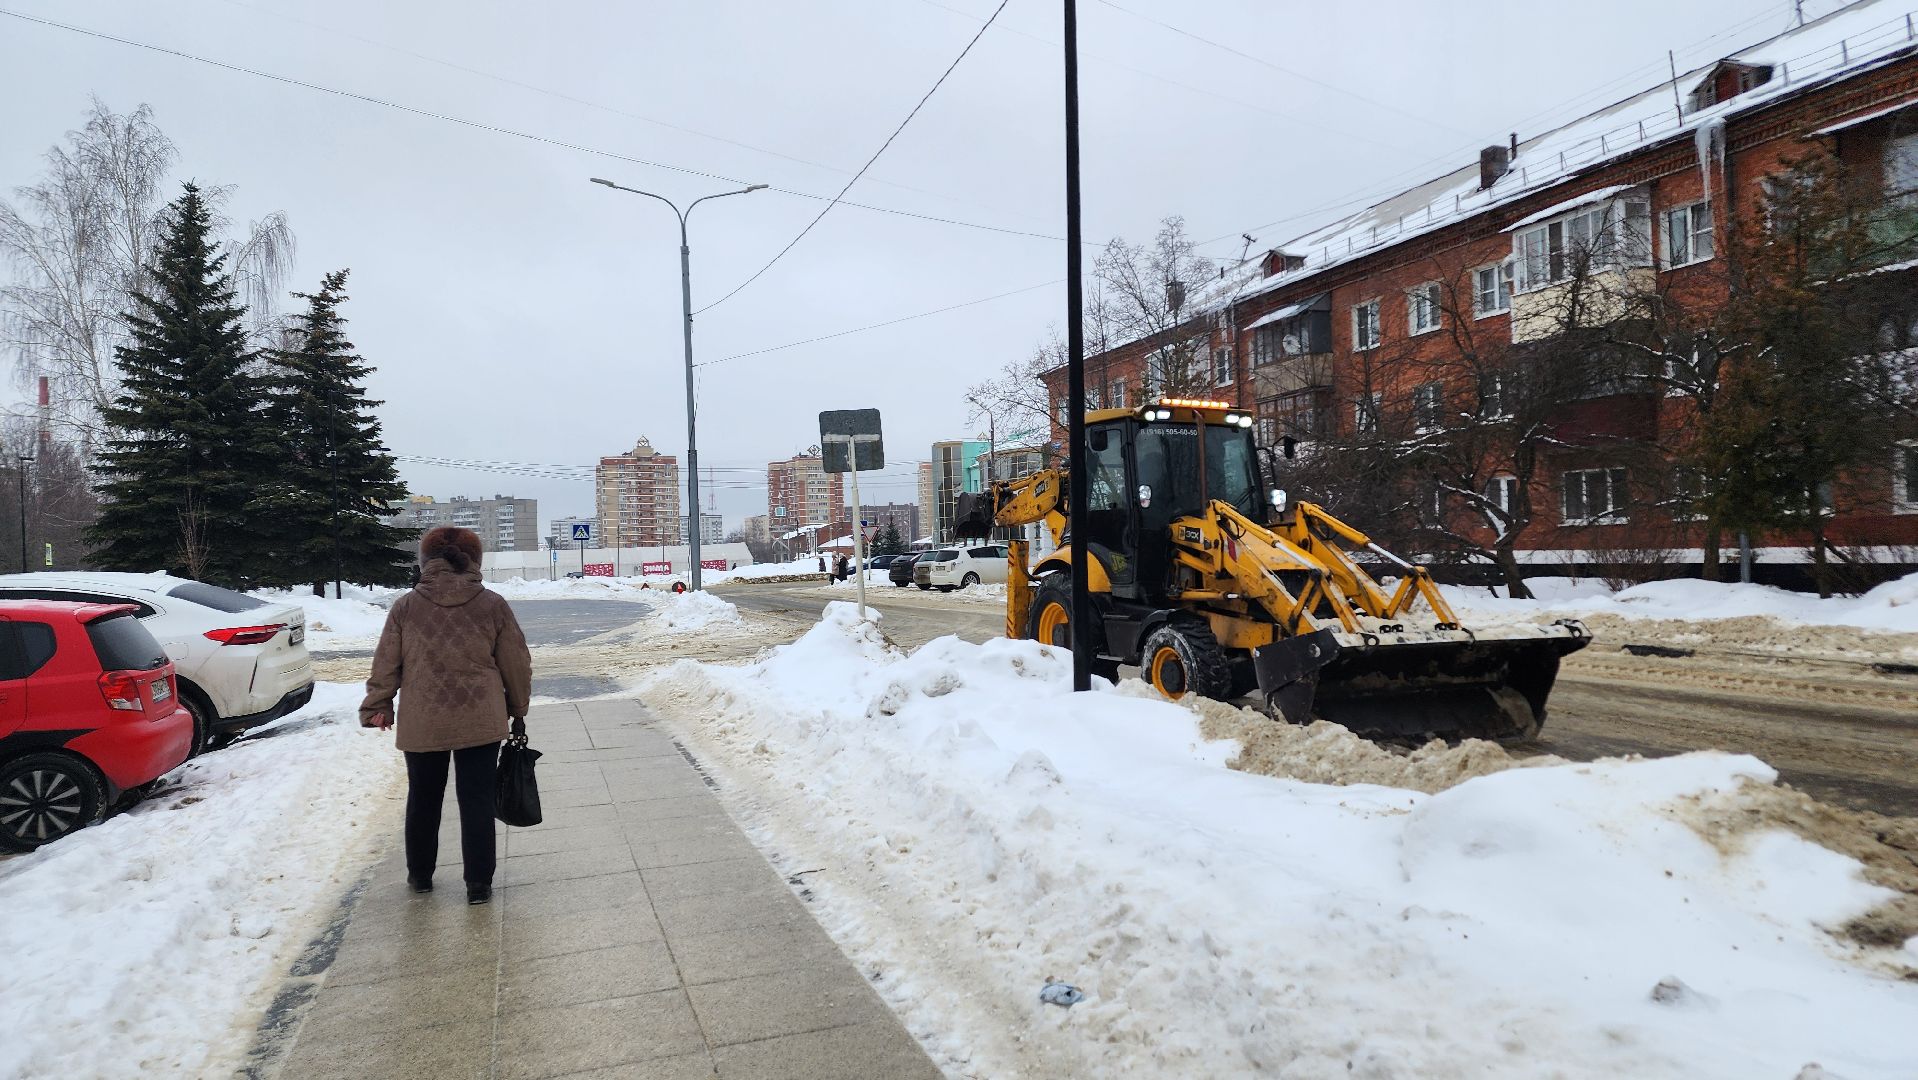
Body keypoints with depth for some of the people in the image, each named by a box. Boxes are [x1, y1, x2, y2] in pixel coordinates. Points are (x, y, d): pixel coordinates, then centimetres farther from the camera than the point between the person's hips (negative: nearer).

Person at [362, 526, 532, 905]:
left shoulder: (405, 607, -2)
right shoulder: (492, 605, -3)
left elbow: (386, 665, 2)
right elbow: (516, 665, 1)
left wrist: (376, 706, 17)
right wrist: (518, 711, 14)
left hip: (421, 724, 1)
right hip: (480, 722, -1)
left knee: (423, 799, 18)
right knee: (477, 800, 7)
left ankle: (420, 874, 32)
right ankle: (478, 883, 9)